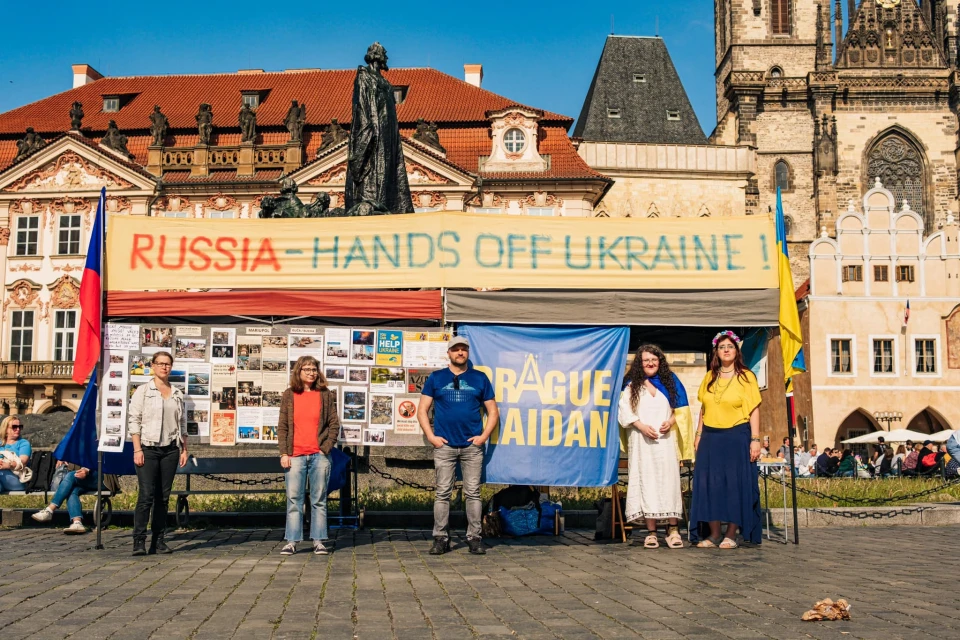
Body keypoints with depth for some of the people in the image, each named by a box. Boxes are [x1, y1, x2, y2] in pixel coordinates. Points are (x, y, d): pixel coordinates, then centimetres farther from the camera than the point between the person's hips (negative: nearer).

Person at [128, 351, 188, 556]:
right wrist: (137, 449, -11)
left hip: (170, 449, 4)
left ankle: (159, 540, 9)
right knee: (146, 496, -9)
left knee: (163, 497, 5)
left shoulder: (177, 394, 13)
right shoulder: (142, 391, 1)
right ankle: (139, 541, -6)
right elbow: (134, 421, -3)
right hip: (148, 448, -4)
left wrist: (184, 449, 10)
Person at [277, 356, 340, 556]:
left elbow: (334, 424, 5)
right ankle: (291, 541, 7)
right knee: (294, 500, 2)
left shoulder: (326, 395, 6)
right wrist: (283, 453, -2)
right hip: (295, 456, 0)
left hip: (319, 455, 0)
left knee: (319, 500, 4)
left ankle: (318, 541, 9)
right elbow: (282, 426, 6)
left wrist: (326, 448, -5)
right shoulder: (289, 395, 8)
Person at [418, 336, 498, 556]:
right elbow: (422, 410, 7)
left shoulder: (480, 378, 9)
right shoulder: (436, 378, 7)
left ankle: (474, 538, 8)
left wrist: (484, 435, -2)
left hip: (472, 446, 0)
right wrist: (431, 436, -3)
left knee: (473, 493, 2)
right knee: (443, 493, 1)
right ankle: (440, 538, 6)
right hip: (444, 445, 0)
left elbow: (493, 412, 11)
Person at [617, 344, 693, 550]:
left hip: (666, 439, 0)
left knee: (668, 480, -7)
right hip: (641, 440, 0)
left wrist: (671, 422, -9)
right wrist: (642, 426, -13)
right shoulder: (632, 385, 8)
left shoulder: (670, 381, 10)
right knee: (646, 482, -4)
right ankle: (651, 532, -3)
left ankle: (673, 529, -4)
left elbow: (681, 409, 9)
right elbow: (625, 411, 1)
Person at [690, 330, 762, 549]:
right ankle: (713, 534, 9)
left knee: (735, 483, -3)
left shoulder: (746, 377, -1)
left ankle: (731, 534, 5)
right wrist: (698, 435, 8)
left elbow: (754, 410, -4)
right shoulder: (709, 377, 11)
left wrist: (755, 440, -10)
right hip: (711, 438, 4)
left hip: (737, 437, -4)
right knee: (709, 483, 2)